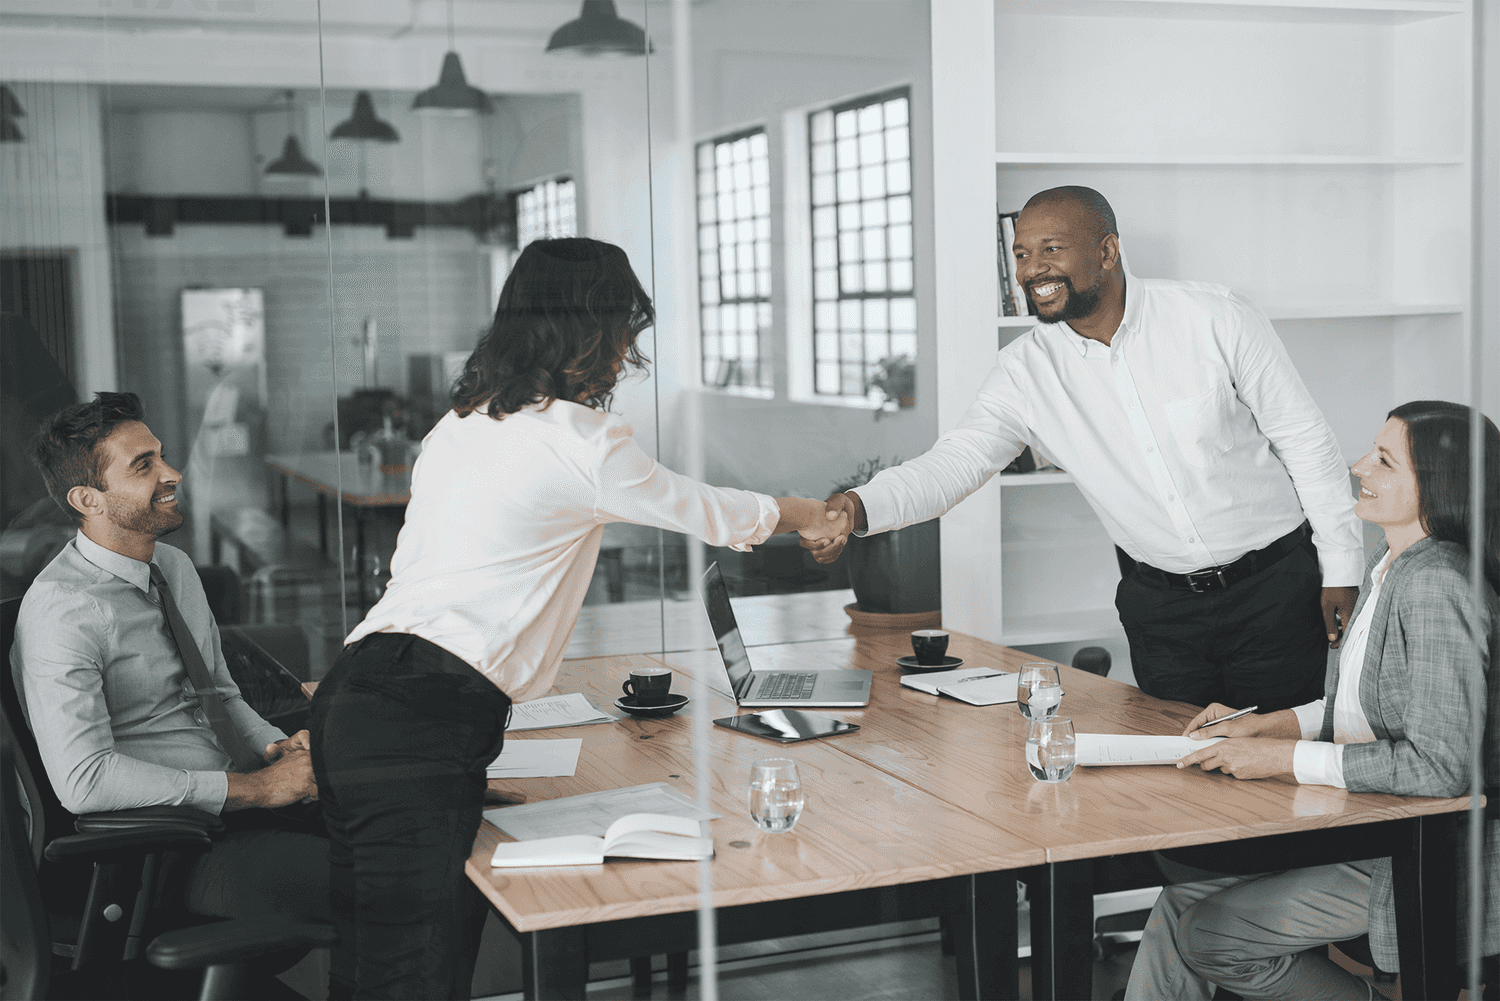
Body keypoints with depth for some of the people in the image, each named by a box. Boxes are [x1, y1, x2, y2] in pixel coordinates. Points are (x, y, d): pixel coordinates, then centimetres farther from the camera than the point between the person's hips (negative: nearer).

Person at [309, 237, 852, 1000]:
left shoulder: (461, 424, 18)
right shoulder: (578, 442, -5)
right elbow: (702, 512, 11)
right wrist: (798, 515, 30)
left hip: (361, 693, 9)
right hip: (421, 725, -9)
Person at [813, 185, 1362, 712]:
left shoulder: (1214, 318, -14)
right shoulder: (1026, 369, -7)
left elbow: (1305, 439, -7)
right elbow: (956, 460, -16)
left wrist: (1340, 569, -6)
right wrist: (859, 507, -35)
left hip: (1274, 587, -2)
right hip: (1158, 605, 3)